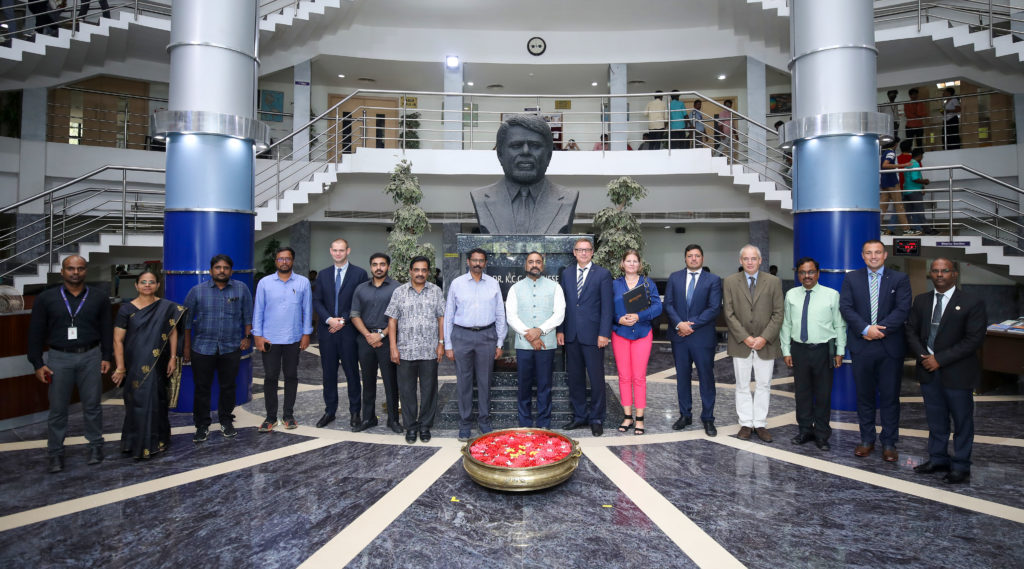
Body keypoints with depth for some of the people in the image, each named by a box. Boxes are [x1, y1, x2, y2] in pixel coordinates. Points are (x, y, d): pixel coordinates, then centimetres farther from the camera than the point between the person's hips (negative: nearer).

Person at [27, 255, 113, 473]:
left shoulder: (98, 297, 4)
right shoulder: (46, 298, 2)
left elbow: (106, 330, 6)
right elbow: (36, 333, 3)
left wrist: (106, 357, 0)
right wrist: (38, 364, -1)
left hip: (90, 357, 0)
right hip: (59, 358, 0)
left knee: (92, 405, 7)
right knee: (57, 408, 5)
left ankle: (96, 445, 19)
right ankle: (55, 452, 17)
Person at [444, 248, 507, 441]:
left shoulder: (493, 284, 5)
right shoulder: (456, 283, 3)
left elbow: (500, 314, 8)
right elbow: (449, 315, 4)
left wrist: (499, 343, 5)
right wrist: (448, 345, 1)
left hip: (487, 334, 1)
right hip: (462, 335, -1)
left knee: (485, 380, 7)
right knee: (464, 381, 4)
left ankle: (484, 420, 21)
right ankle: (465, 423, 16)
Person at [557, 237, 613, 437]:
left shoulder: (602, 274, -1)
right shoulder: (566, 273, 11)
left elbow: (607, 306, -5)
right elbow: (561, 303, 11)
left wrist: (604, 333, -11)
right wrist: (560, 330, 4)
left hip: (592, 335, -4)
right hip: (571, 335, 4)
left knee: (596, 378, 2)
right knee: (574, 378, 11)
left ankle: (596, 419, 14)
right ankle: (579, 416, 24)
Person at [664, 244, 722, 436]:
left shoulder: (713, 280, 0)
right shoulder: (674, 278, 8)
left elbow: (714, 308, -8)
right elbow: (668, 304, 2)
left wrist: (692, 324, -14)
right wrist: (679, 324, -13)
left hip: (703, 337, -2)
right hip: (679, 336, 3)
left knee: (706, 378, 4)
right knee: (682, 377, 11)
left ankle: (708, 418, 14)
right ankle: (685, 415, 22)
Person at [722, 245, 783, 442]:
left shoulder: (774, 282, 1)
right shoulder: (730, 282, 0)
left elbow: (778, 314, -1)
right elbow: (729, 314, -3)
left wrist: (764, 338, -12)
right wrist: (745, 337, -12)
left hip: (765, 343, 0)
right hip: (740, 343, 0)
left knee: (763, 386, 7)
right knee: (742, 386, 7)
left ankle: (760, 424, 17)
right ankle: (745, 424, 16)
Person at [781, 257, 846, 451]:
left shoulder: (832, 295, -2)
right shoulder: (791, 295, 4)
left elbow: (839, 325, 1)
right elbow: (786, 324, 6)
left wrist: (840, 351, -2)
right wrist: (786, 351, 4)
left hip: (823, 350, -2)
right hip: (799, 349, 2)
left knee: (823, 394, 6)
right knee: (802, 392, 11)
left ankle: (822, 435, 20)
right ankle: (805, 431, 26)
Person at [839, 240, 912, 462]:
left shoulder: (900, 279, 4)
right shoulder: (851, 279, 7)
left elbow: (902, 310, -6)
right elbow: (846, 307, -2)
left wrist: (880, 329, -16)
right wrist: (866, 329, -16)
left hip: (890, 346, -1)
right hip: (861, 346, 1)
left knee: (890, 397, 5)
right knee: (864, 396, 9)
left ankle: (889, 444, 15)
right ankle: (867, 440, 21)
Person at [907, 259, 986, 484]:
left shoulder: (972, 303, -8)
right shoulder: (921, 301, 7)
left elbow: (975, 339, -14)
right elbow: (911, 330, 9)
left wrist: (940, 359, -17)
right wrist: (922, 356, -8)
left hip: (957, 372, -4)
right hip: (928, 370, 5)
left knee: (962, 420, 7)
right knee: (935, 419, 15)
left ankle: (960, 466, 19)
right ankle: (938, 459, 28)